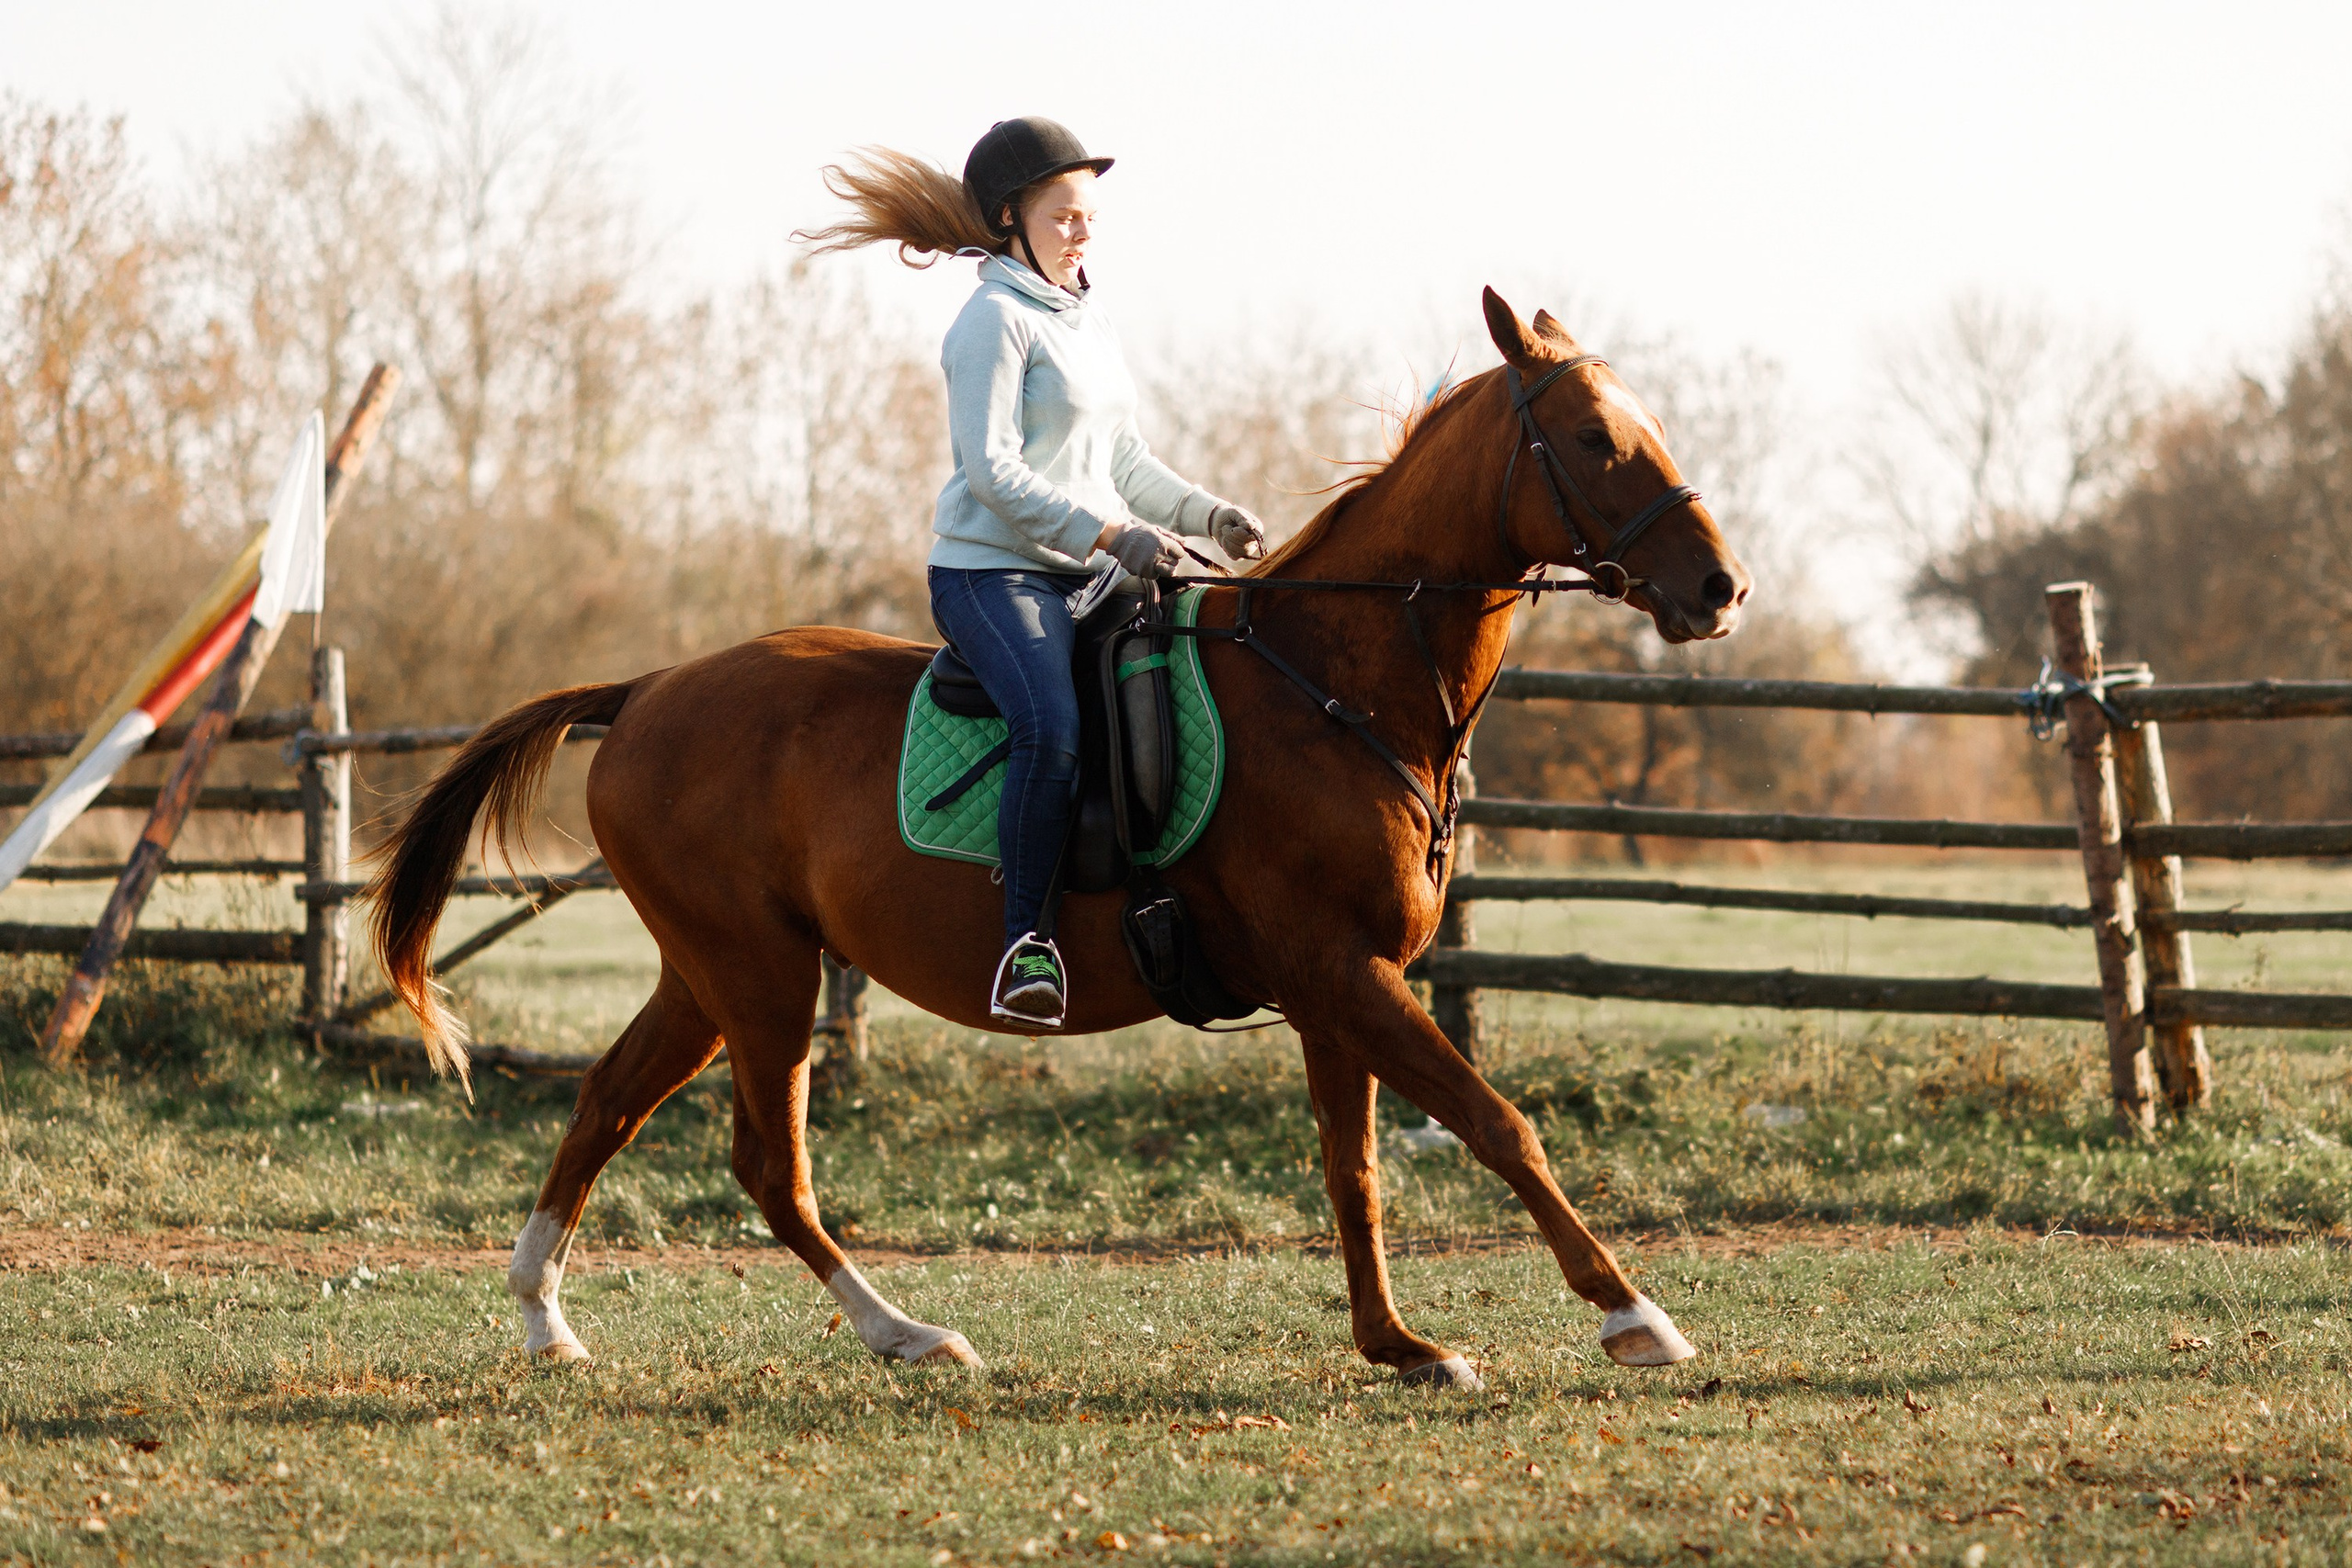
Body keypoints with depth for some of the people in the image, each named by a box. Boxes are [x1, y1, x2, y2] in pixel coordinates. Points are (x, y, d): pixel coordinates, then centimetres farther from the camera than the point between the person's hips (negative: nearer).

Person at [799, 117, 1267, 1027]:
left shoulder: (1093, 327, 19)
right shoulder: (997, 321, -8)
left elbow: (1128, 466, 23)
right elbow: (991, 469, -17)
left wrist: (1209, 516, 5)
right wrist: (1111, 533, -24)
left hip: (1083, 577, 9)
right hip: (990, 569, -9)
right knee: (1053, 729, -32)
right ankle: (1024, 940, -25)